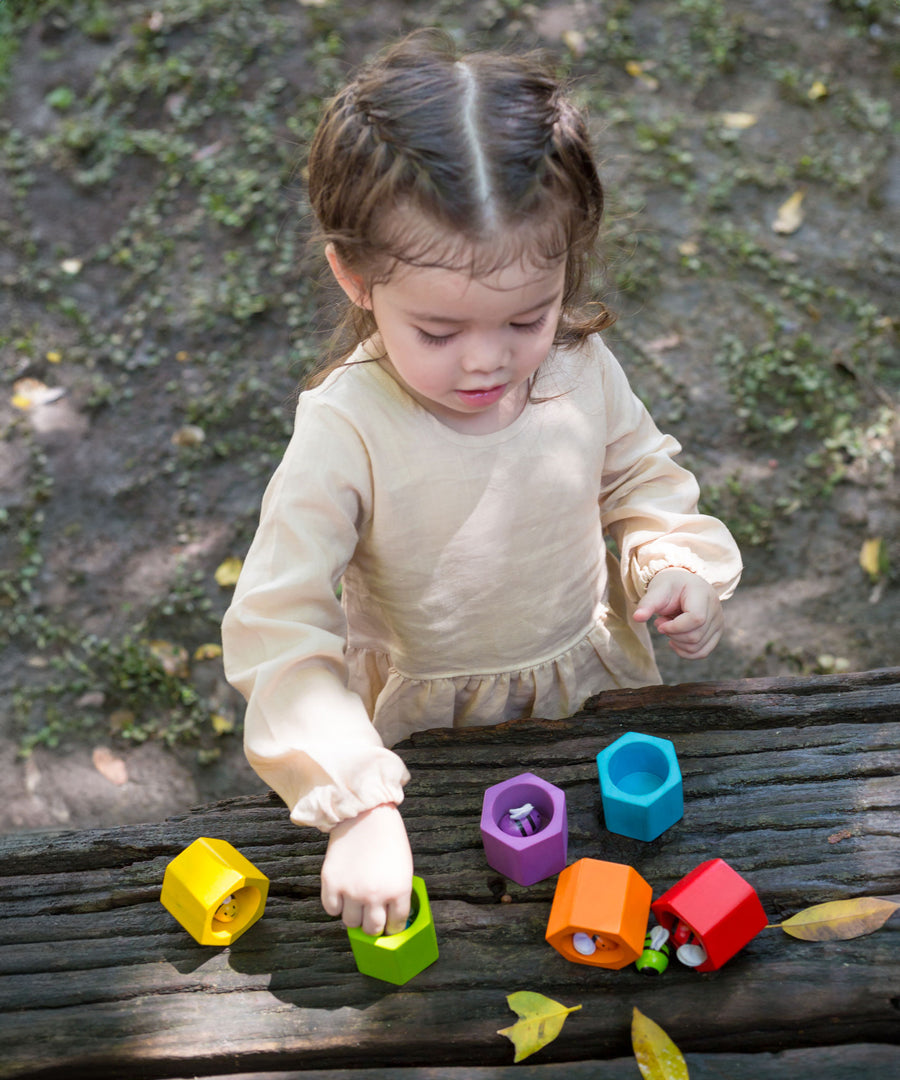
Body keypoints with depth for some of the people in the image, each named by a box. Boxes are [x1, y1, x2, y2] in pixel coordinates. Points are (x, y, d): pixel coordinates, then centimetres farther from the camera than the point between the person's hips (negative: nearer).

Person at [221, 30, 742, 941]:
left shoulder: (579, 367, -18)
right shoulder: (346, 430, -32)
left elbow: (641, 478, 3)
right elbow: (277, 631, -33)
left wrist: (674, 563, -17)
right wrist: (359, 808, -41)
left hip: (592, 681, 4)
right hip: (429, 723, -3)